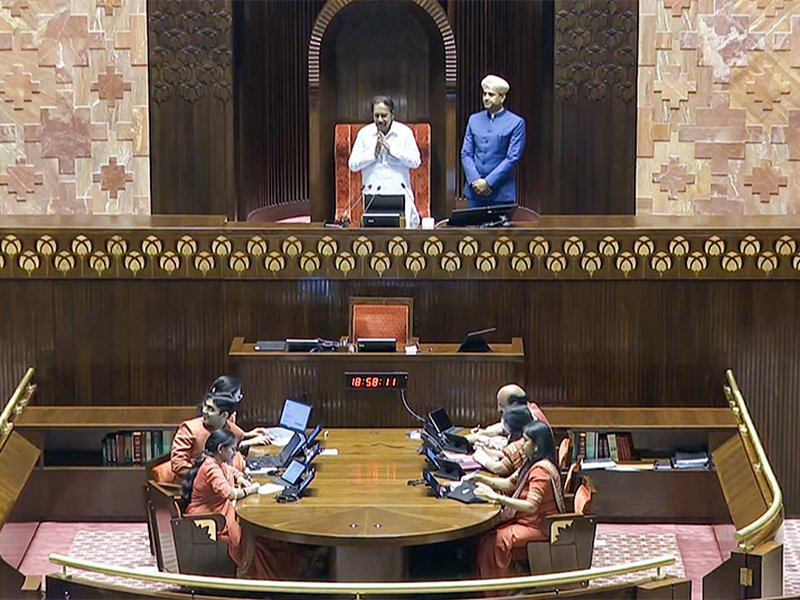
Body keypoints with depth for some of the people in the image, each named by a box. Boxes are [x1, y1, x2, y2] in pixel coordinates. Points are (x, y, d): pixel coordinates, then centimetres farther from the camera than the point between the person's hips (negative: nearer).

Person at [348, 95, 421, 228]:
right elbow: (352, 165, 2)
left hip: (398, 193, -1)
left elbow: (415, 161, -6)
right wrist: (373, 153, -10)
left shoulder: (405, 132, 3)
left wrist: (391, 148, -12)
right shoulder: (364, 133, 6)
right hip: (372, 194, 1)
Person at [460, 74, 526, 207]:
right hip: (475, 192, 3)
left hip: (501, 194, -3)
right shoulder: (474, 120, 11)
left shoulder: (516, 123, -1)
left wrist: (488, 182, -12)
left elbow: (512, 158, -7)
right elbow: (466, 154, 8)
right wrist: (475, 181, -8)